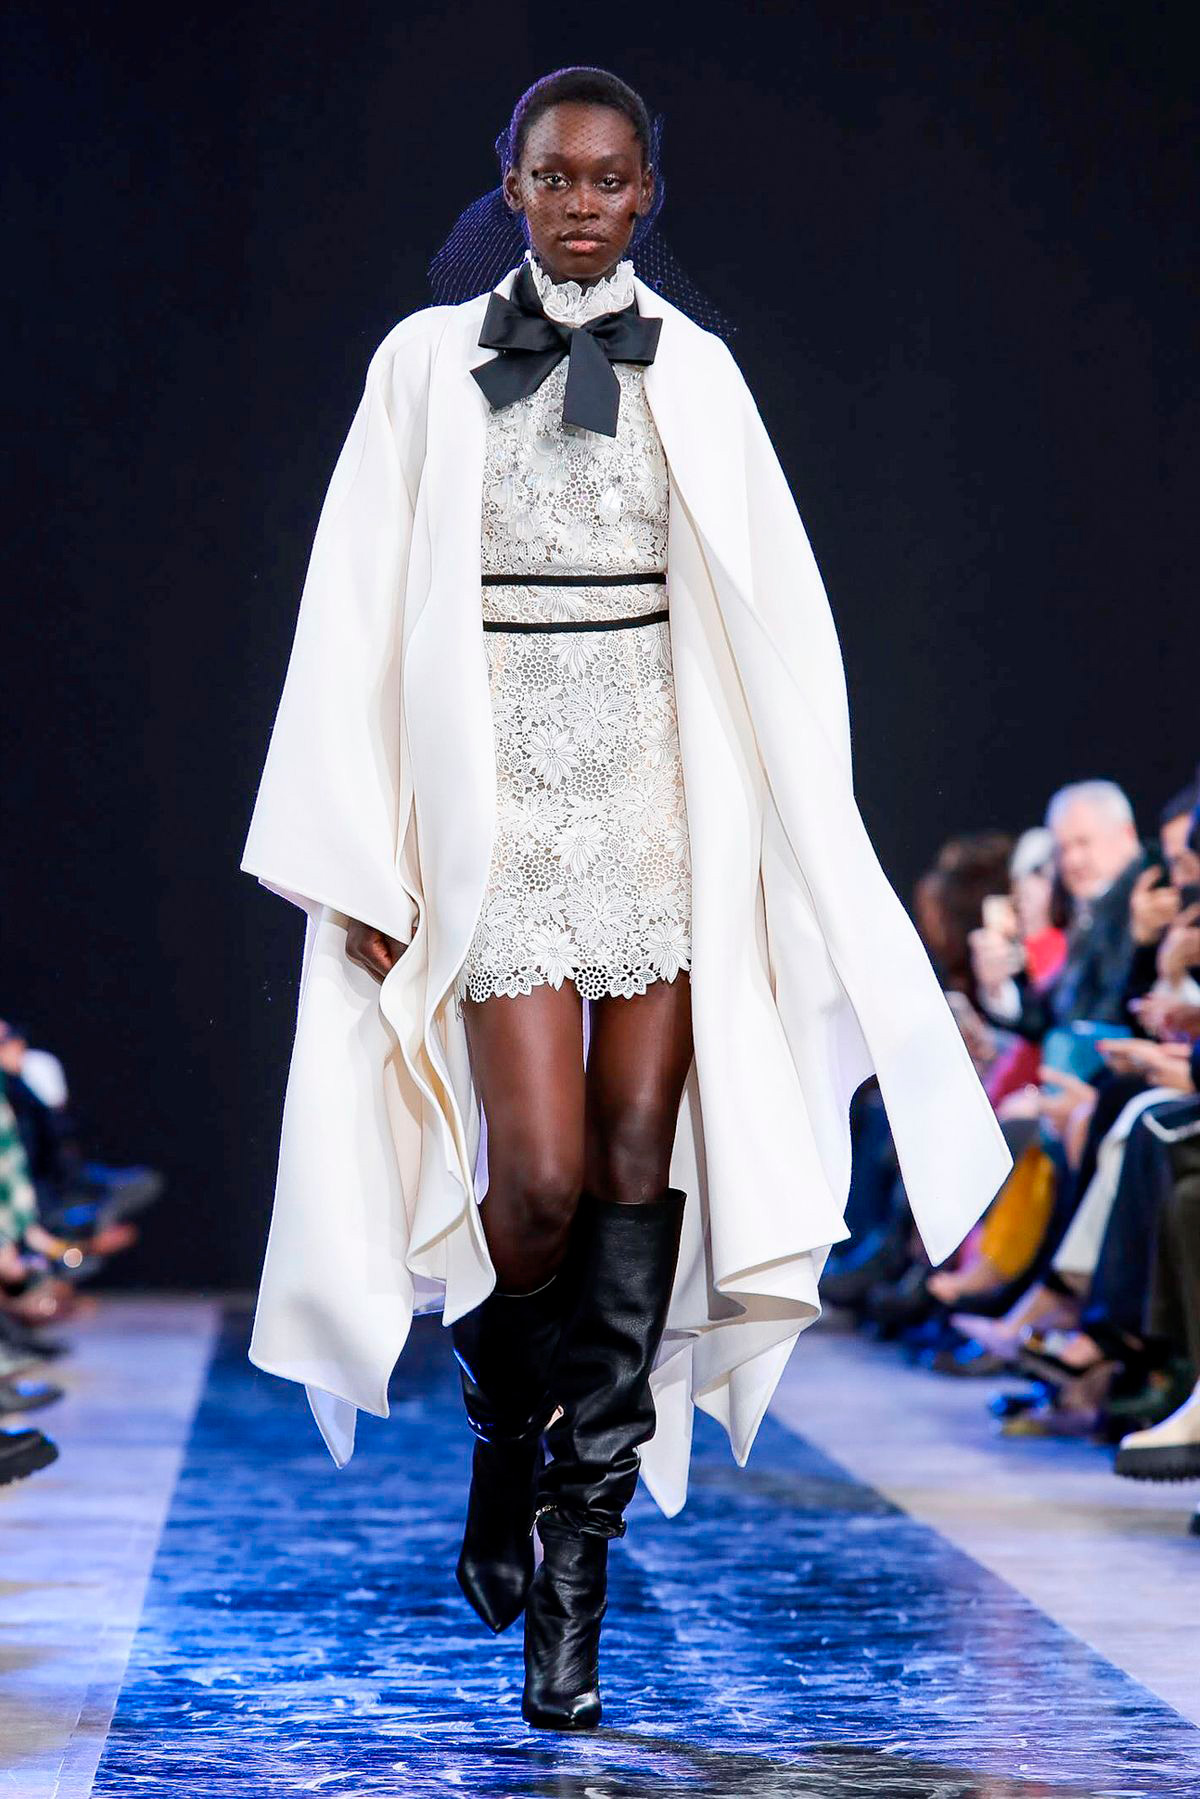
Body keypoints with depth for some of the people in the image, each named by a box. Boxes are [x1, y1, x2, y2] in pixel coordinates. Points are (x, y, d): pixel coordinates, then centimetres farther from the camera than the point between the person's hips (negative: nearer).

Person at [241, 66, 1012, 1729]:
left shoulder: (693, 372, 9)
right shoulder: (428, 363, 4)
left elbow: (776, 614, 8)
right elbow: (361, 617, 2)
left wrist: (805, 842, 2)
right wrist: (362, 863, -3)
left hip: (669, 808, 2)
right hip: (502, 808, -2)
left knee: (640, 1169, -3)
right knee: (540, 1180, -10)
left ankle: (575, 1563, 3)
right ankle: (505, 1439, 22)